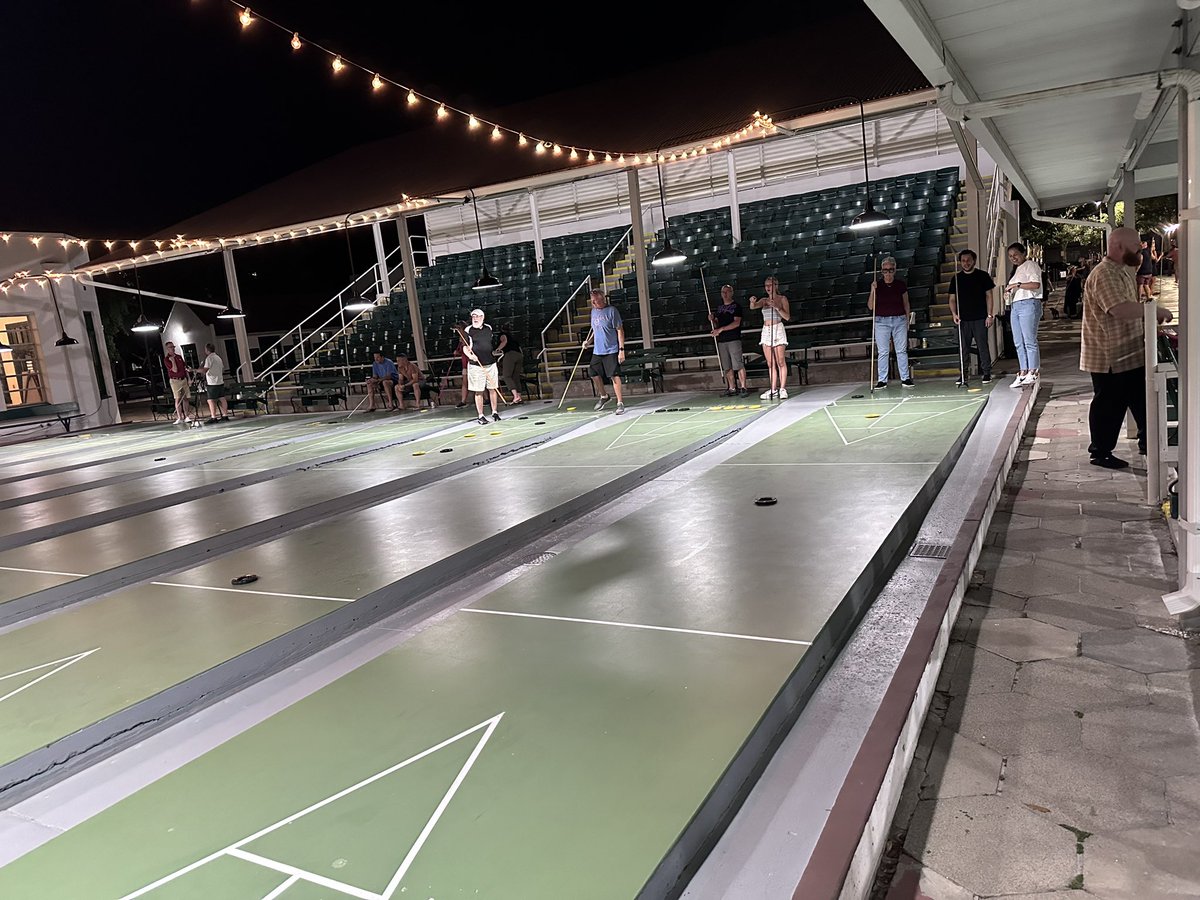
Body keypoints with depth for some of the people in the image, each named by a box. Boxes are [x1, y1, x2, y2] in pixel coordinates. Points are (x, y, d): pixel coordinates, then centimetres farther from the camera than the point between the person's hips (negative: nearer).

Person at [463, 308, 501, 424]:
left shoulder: (489, 328, 10)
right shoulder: (468, 331, -3)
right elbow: (465, 348, -9)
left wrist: (496, 351, 18)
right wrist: (470, 355, -26)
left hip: (490, 363, 4)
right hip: (476, 365, -4)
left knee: (492, 389, 7)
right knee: (478, 391, -2)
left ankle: (494, 413, 18)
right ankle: (481, 416, 3)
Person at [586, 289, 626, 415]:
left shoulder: (611, 311, -11)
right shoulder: (594, 311, 10)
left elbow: (620, 330, -12)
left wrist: (621, 350, -16)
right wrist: (589, 340, 12)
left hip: (611, 351, -7)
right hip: (597, 351, 7)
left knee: (614, 376, -8)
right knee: (594, 374, 11)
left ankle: (620, 403, 0)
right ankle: (603, 396, 34)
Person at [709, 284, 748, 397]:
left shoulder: (736, 306, 0)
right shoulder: (719, 308, 19)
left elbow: (737, 323, -11)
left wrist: (721, 329, -17)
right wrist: (712, 320, 1)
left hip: (734, 339, -6)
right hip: (721, 341, 6)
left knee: (738, 365, -10)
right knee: (727, 367, 5)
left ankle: (743, 387, -9)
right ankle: (731, 389, 9)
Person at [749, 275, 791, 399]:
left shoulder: (782, 299, 3)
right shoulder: (764, 300, 15)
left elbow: (787, 317, -5)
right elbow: (753, 307, -4)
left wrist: (776, 307, -19)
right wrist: (752, 302, -27)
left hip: (778, 329, -5)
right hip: (766, 331, 5)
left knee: (781, 362, -8)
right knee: (770, 364, 3)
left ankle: (782, 389, -8)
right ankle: (773, 390, 4)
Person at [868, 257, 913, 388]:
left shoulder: (901, 285, 4)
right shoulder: (877, 285, 2)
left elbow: (906, 304, 12)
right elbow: (870, 307, -1)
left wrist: (907, 319, 7)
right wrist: (873, 291, -12)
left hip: (899, 320, 1)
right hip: (881, 321, -1)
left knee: (902, 350, 2)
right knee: (882, 352, 0)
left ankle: (905, 378, 7)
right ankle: (882, 380, 5)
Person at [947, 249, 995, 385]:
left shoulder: (983, 276, 4)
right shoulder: (956, 279, 9)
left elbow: (988, 296, 3)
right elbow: (952, 299, 10)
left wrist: (989, 315, -4)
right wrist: (954, 314, -6)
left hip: (980, 319, -2)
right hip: (963, 319, 2)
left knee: (983, 347, -2)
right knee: (963, 349, 3)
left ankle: (986, 373, 5)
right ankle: (963, 375, 9)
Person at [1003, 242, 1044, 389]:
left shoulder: (1030, 265, -3)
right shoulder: (1018, 269, 24)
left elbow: (1035, 284, -17)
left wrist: (1017, 285, -15)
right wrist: (1010, 291, 11)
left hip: (1029, 304, -9)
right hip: (1016, 305, 9)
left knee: (1030, 341, -10)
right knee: (1019, 342, 6)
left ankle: (1033, 372, -8)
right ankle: (1023, 373, 9)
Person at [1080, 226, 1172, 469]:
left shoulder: (1123, 271, 15)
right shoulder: (1103, 274, -20)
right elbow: (1120, 309, -32)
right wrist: (1155, 310, -23)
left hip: (1130, 353, 10)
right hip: (1109, 357, -10)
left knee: (1141, 399, 17)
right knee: (1107, 405, 1)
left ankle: (1147, 441, 29)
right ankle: (1100, 453, 12)